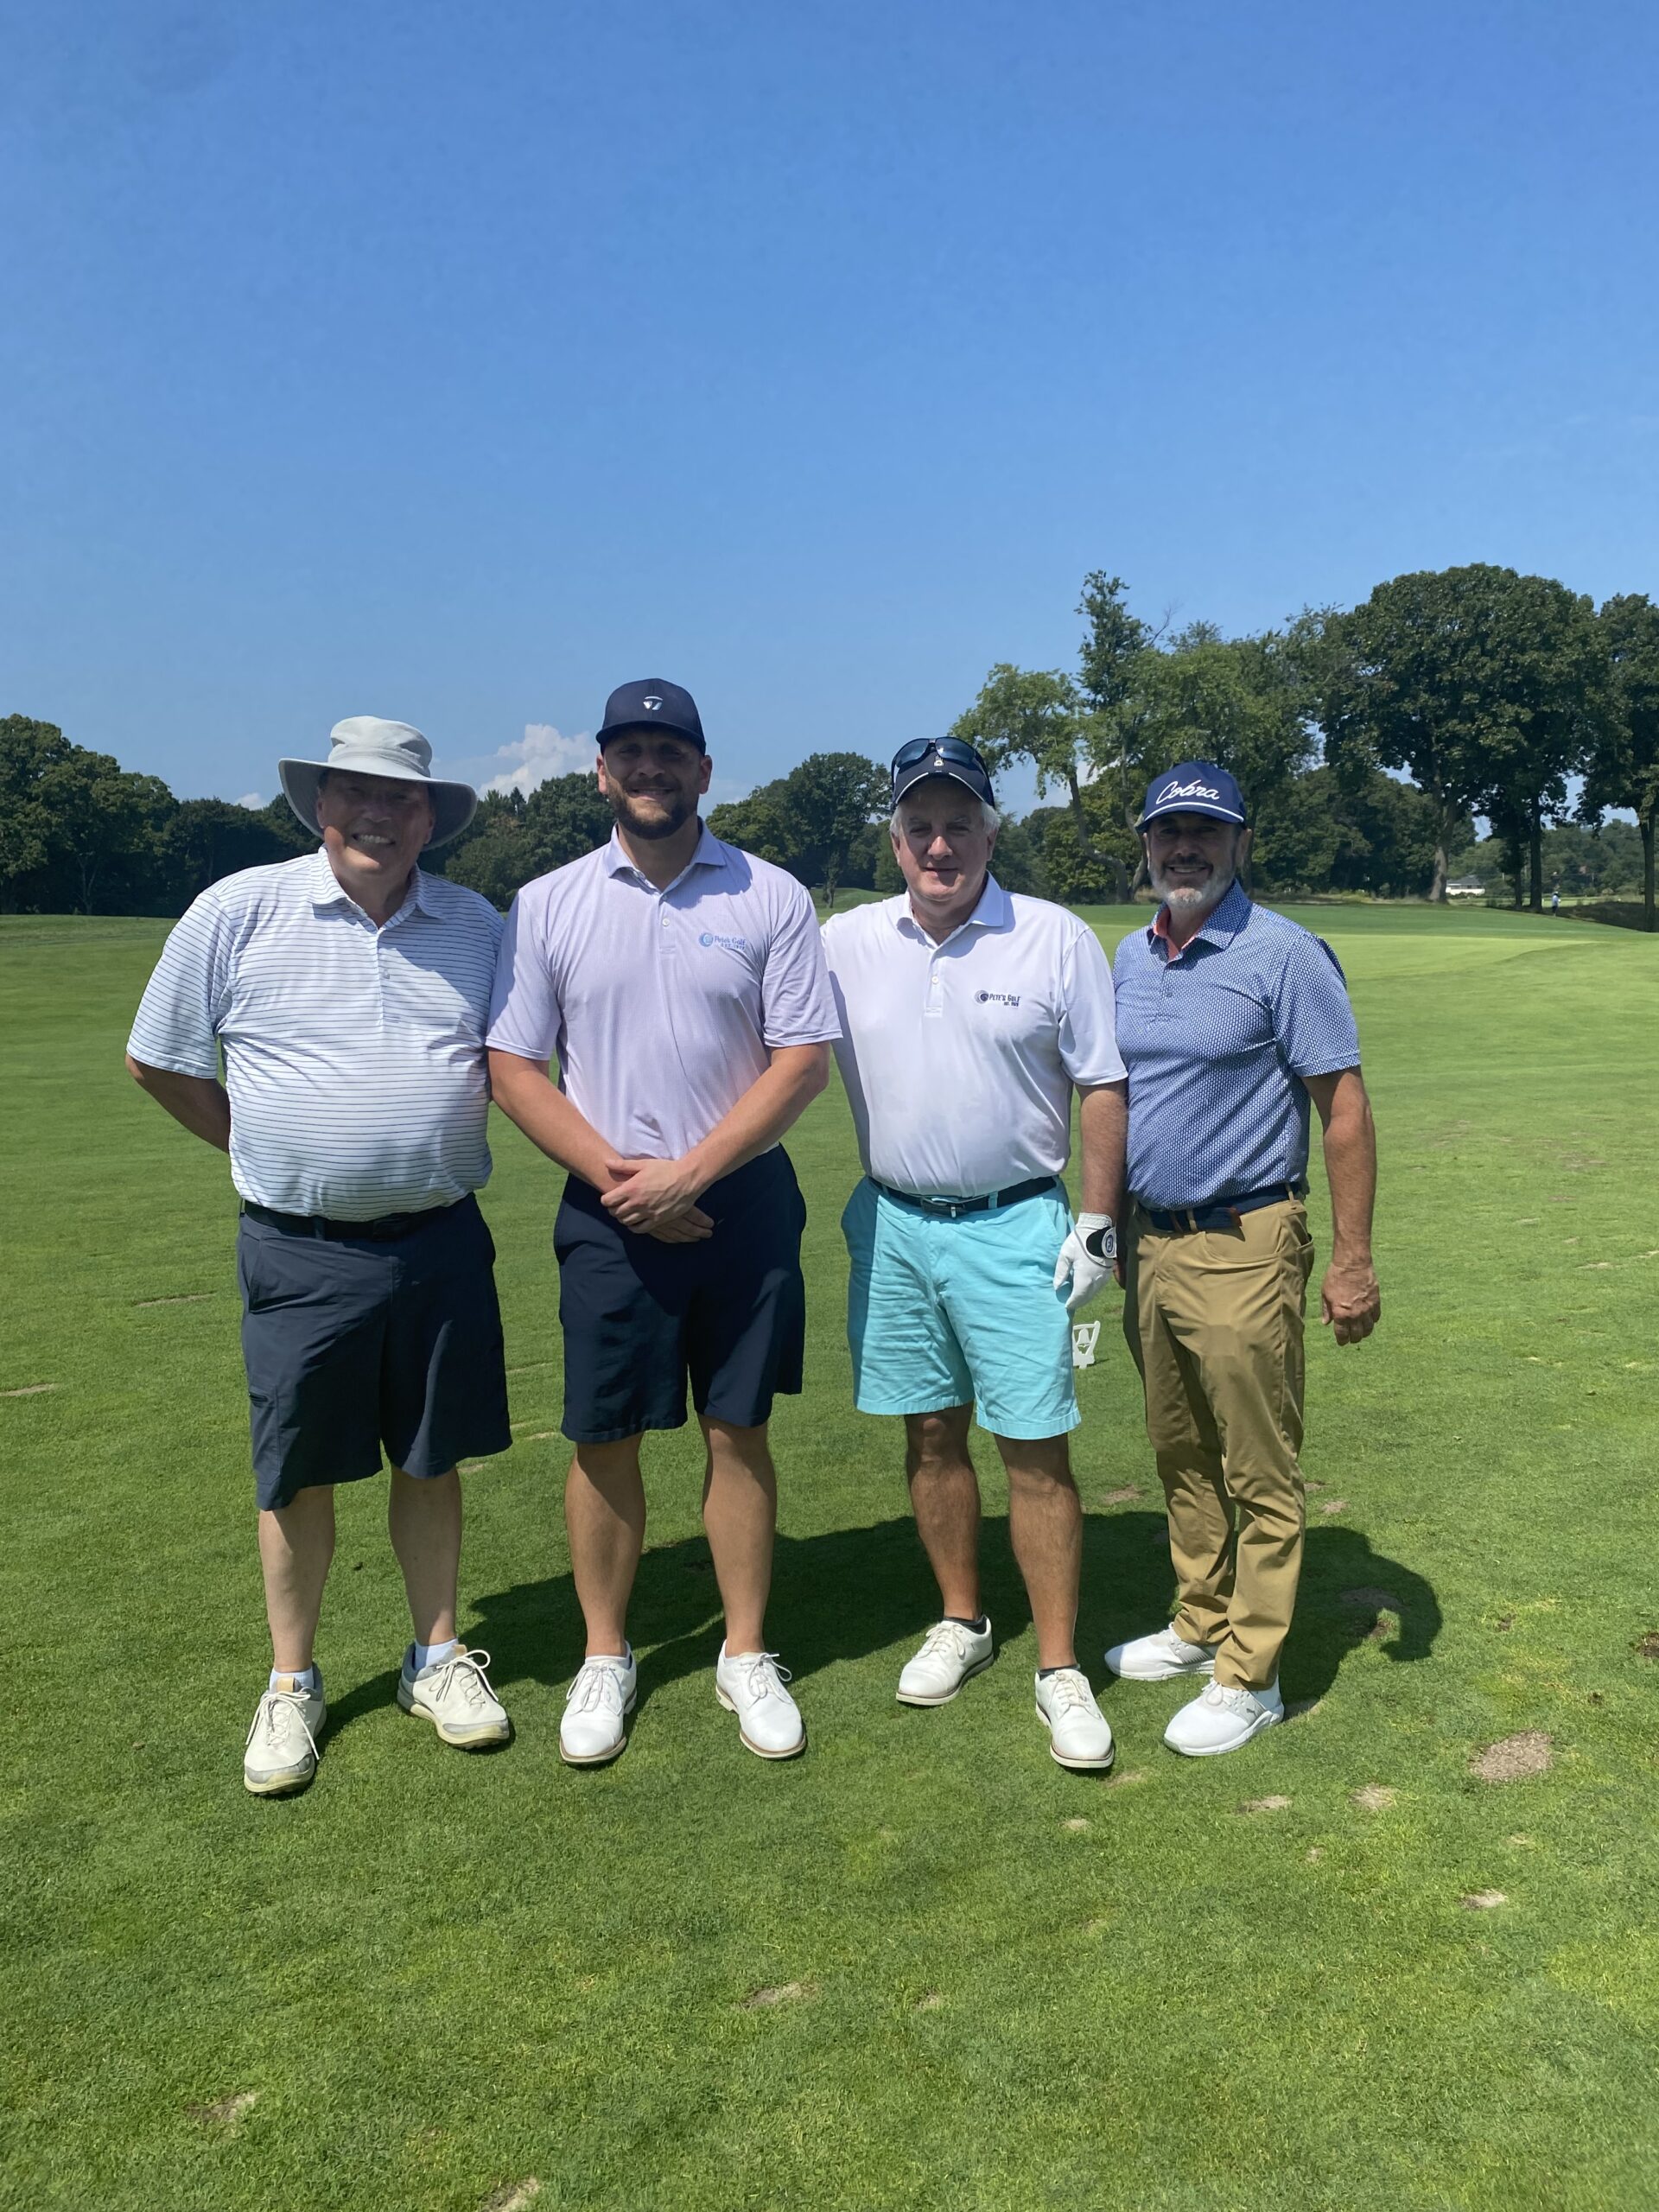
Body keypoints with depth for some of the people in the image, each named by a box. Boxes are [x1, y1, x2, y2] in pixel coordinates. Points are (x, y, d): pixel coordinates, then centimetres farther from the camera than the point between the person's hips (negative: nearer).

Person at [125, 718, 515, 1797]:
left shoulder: (477, 925, 4)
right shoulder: (239, 910, -4)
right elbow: (159, 1060, 4)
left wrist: (437, 1150, 6)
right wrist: (267, 1149, 5)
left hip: (441, 1241, 2)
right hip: (301, 1251, -2)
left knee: (431, 1460, 12)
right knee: (298, 1474, 9)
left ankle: (438, 1659, 30)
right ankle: (292, 1685, 28)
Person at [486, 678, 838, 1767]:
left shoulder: (772, 898, -1)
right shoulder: (547, 904, 3)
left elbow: (805, 1059, -4)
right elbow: (514, 1064, 2)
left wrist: (689, 1173, -12)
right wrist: (615, 1174, -10)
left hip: (744, 1200, 0)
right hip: (610, 1215, 1)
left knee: (739, 1430, 8)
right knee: (606, 1440, 7)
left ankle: (747, 1657, 24)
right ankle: (605, 1657, 26)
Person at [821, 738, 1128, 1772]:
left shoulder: (1058, 940, -4)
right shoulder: (844, 942, 3)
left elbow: (1103, 1086, -1)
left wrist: (1098, 1222, -4)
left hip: (1014, 1225, -3)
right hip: (893, 1223, 3)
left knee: (1037, 1446, -1)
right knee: (932, 1434, 13)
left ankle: (1060, 1669, 13)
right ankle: (961, 1622, 32)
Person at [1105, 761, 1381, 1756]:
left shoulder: (1285, 955, -11)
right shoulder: (1130, 957, 10)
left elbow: (1345, 1106, -12)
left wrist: (1353, 1259, -15)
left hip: (1242, 1251, -7)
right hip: (1151, 1244, 7)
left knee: (1259, 1472, 3)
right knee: (1181, 1458, 18)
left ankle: (1250, 1676, 15)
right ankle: (1201, 1624, 35)